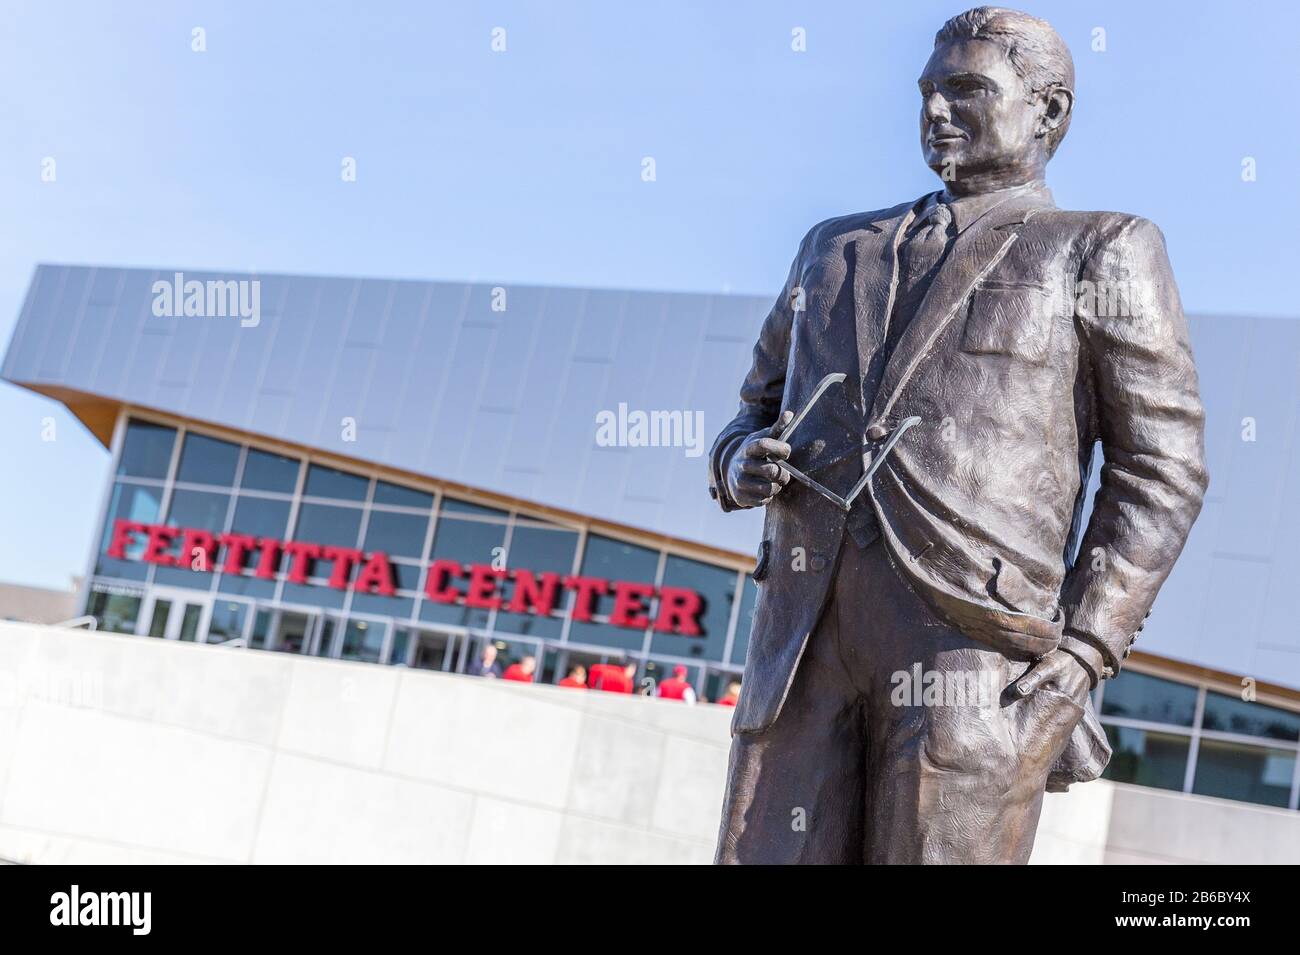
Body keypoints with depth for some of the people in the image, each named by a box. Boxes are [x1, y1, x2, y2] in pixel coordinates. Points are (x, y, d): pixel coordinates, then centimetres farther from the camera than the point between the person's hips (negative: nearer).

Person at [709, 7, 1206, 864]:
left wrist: (1084, 652, -8)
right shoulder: (836, 248, 25)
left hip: (975, 636, -4)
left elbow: (1160, 467, 4)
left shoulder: (1102, 253, 11)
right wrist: (741, 465, 4)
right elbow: (761, 412, 30)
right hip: (808, 641, 4)